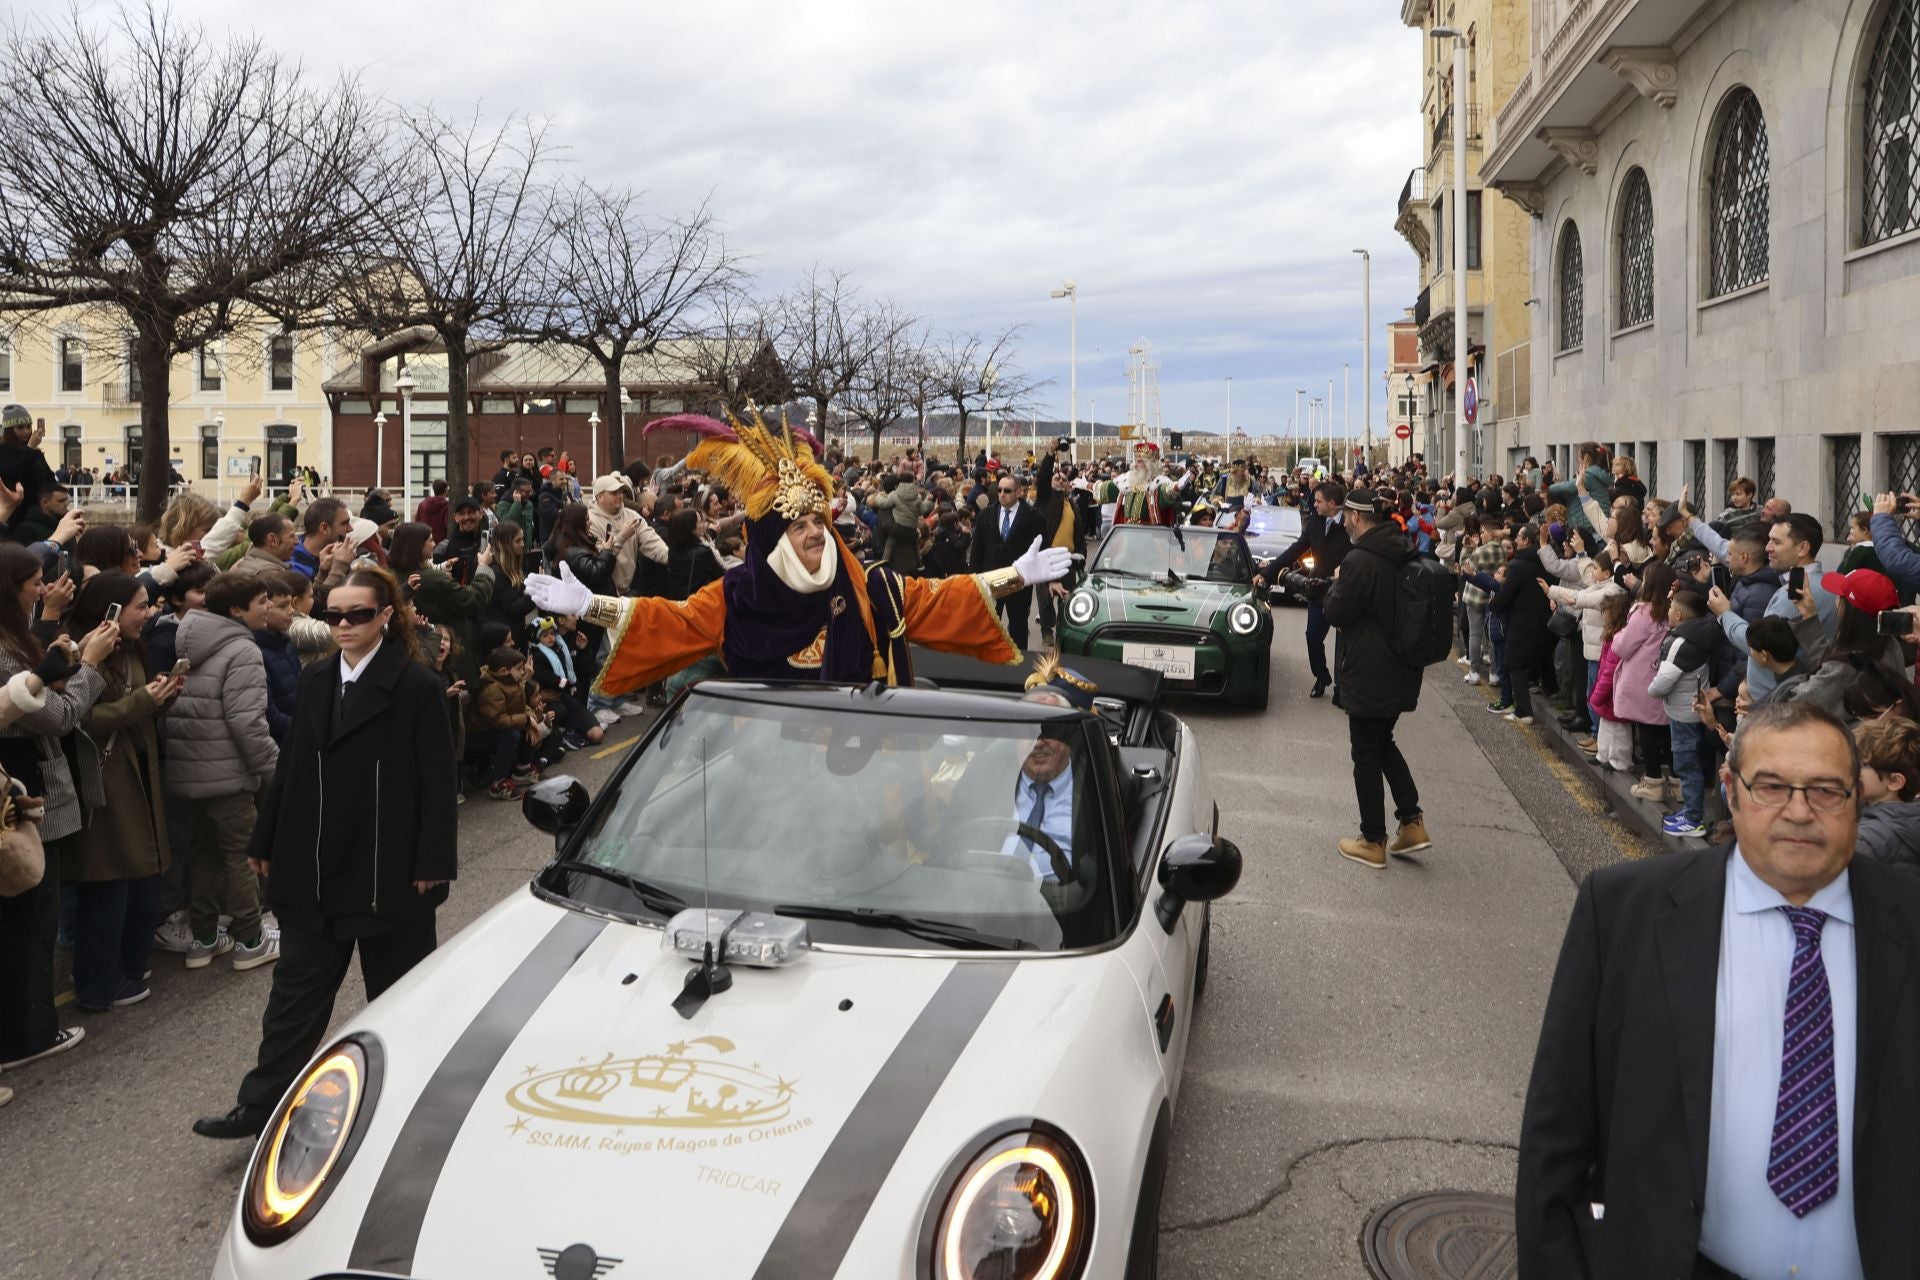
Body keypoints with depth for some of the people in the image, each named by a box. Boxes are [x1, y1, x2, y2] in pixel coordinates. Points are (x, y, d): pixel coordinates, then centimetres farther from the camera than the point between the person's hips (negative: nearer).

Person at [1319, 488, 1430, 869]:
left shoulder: (1360, 560, -20)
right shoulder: (1404, 556, 7)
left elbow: (1335, 613, -16)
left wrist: (1336, 585, 2)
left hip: (1369, 674, -8)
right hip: (1401, 669, 8)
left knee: (1366, 754, 3)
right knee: (1383, 743, 22)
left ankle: (1373, 842, 9)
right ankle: (1412, 821, 15)